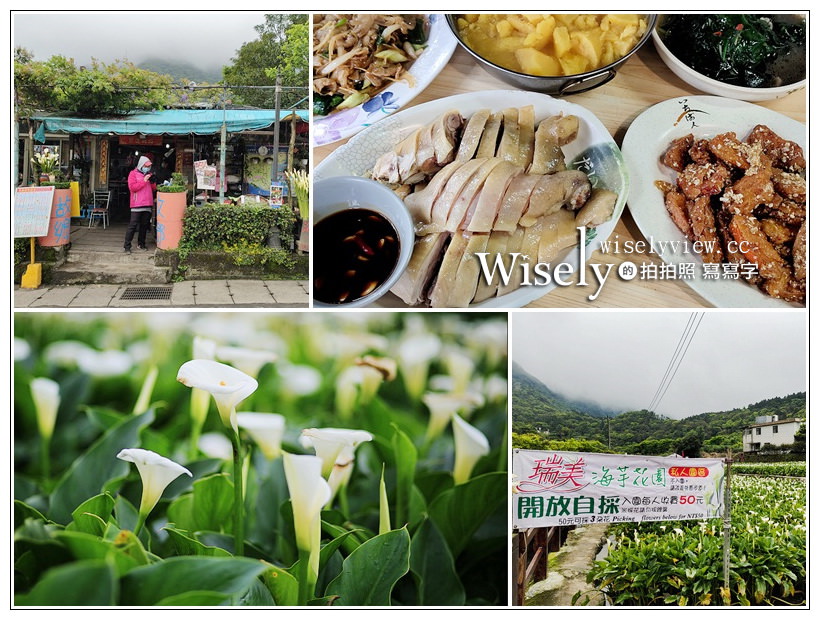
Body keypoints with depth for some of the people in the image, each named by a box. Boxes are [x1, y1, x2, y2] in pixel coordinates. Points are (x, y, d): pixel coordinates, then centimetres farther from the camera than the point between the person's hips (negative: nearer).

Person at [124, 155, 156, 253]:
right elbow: (132, 187, -12)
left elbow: (154, 188, 19)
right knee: (133, 225, -8)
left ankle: (141, 243, 20)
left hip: (148, 205, 6)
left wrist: (152, 181, -2)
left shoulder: (149, 174, 17)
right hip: (137, 205, -6)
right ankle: (127, 246, -8)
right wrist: (144, 181, -14)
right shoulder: (133, 174, -1)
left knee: (144, 225, 9)